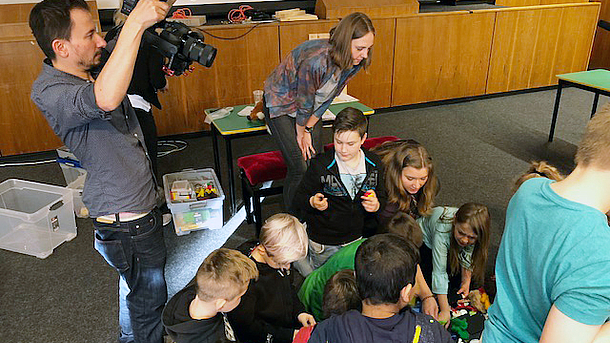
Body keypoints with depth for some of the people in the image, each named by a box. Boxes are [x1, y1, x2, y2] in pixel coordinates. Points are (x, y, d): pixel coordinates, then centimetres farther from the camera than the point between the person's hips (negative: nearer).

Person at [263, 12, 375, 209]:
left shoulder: (354, 63, -16)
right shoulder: (316, 60, -38)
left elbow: (328, 97, -5)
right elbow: (304, 104, -23)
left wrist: (308, 129, -4)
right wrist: (301, 134, -8)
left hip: (311, 110, 7)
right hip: (282, 105, -6)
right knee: (300, 169, -10)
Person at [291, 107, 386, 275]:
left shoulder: (374, 164, -6)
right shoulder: (320, 165, -17)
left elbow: (382, 197, 6)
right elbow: (300, 198, -9)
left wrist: (376, 205, -18)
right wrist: (313, 202, -31)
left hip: (357, 237, 4)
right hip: (324, 241, -4)